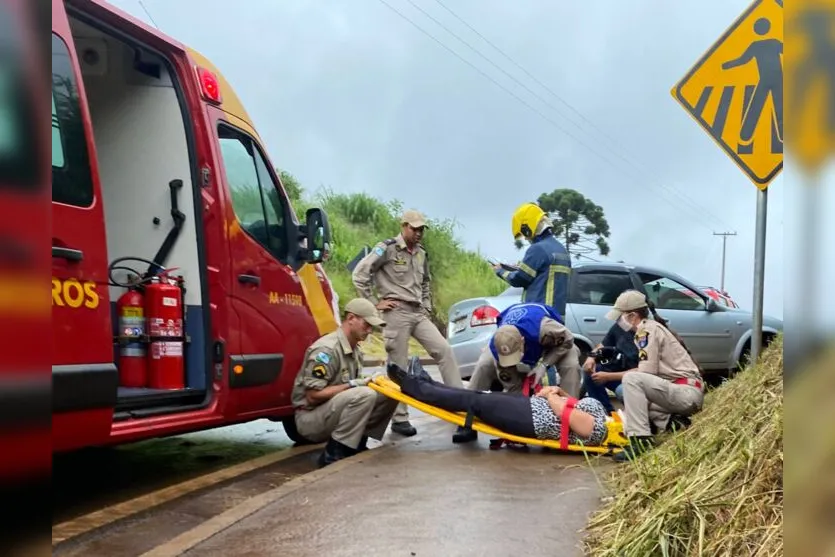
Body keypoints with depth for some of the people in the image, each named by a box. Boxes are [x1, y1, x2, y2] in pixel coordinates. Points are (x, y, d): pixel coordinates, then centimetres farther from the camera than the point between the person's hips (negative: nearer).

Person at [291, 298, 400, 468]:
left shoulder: (355, 351, 7)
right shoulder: (327, 349, -22)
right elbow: (313, 396, -23)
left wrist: (368, 381, -9)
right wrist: (352, 385, -22)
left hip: (332, 413, 9)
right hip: (310, 419, -9)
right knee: (364, 395, -31)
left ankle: (356, 445, 4)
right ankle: (333, 454, -20)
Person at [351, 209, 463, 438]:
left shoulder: (421, 254, 15)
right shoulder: (387, 248, -7)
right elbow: (359, 274, -11)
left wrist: (427, 308, 17)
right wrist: (375, 303, -10)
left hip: (418, 314, 7)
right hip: (397, 313, -6)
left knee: (444, 350, -5)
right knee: (398, 367, -2)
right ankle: (399, 418, 6)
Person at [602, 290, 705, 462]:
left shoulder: (647, 329, -11)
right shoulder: (652, 328, 19)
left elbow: (646, 372, -18)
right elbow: (650, 371, 16)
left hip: (687, 392, -11)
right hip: (686, 393, 11)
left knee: (631, 379, -26)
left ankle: (641, 440, -26)